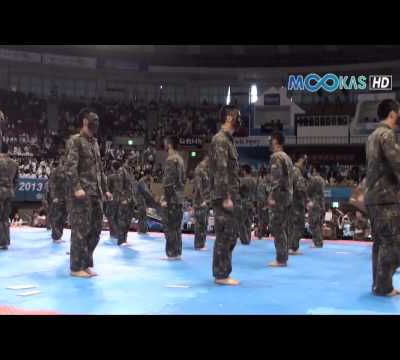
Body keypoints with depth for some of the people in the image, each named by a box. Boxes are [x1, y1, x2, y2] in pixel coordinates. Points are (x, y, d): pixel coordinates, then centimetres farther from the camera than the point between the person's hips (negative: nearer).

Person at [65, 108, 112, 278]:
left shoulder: (95, 143, 19)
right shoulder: (75, 140, -5)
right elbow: (70, 166, -14)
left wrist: (105, 189, 18)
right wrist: (76, 188, -23)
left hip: (96, 193, 8)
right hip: (83, 192, -8)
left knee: (96, 229, 9)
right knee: (81, 230, -6)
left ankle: (86, 264, 19)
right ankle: (76, 267, 2)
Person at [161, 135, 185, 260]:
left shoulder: (171, 159, -13)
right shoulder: (180, 159, 15)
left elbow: (169, 181, -19)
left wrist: (166, 198, -17)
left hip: (171, 199, -9)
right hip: (179, 198, 9)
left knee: (169, 227, -4)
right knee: (176, 226, 13)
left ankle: (172, 253, -3)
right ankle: (177, 252, 17)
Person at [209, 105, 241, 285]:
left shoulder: (228, 139, 18)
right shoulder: (220, 139, -13)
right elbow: (221, 171, -20)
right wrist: (226, 197, -22)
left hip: (231, 196, 10)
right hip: (224, 197, -10)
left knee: (229, 235, 13)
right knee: (224, 236, -6)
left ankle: (222, 272, 20)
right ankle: (221, 275, 1)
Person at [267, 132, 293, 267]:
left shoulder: (276, 156, -11)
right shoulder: (287, 157, 17)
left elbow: (276, 177, -20)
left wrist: (272, 196, -20)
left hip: (279, 195, -9)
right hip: (288, 195, 9)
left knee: (277, 228, -6)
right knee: (284, 227, 12)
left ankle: (281, 259, -5)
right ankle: (283, 257, 17)